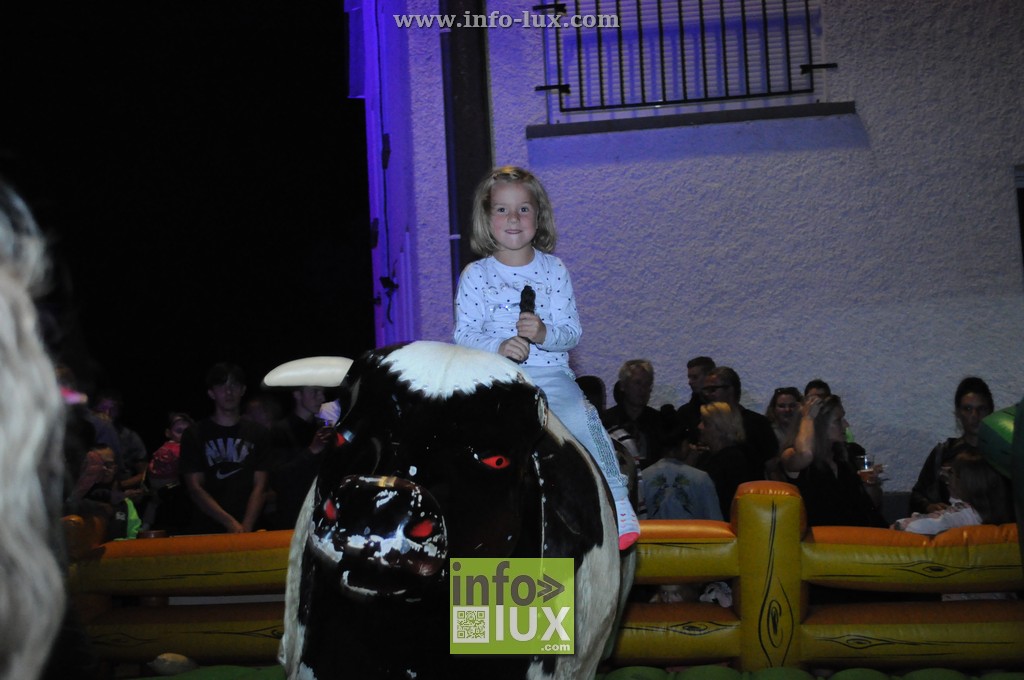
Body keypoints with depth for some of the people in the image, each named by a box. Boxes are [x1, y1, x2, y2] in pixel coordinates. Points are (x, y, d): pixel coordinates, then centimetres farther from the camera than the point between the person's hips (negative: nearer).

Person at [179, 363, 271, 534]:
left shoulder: (258, 433, 8)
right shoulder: (194, 435, 4)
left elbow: (259, 487, 1)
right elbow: (195, 488, -3)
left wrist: (246, 527, -14)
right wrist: (231, 523, -13)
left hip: (248, 529, 1)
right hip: (206, 532, -1)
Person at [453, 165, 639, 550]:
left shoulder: (554, 270, 8)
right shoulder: (475, 275, 6)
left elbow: (572, 331, 4)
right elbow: (463, 334, 1)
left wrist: (544, 334, -18)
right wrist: (498, 345, -19)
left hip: (550, 372, 0)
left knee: (581, 418, -27)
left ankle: (617, 506, -17)